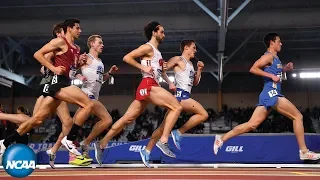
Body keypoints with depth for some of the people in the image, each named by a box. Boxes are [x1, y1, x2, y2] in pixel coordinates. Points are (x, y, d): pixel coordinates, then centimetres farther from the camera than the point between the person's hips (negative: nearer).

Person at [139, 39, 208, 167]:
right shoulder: (178, 59, -1)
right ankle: (178, 134, -10)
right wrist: (170, 83, -17)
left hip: (184, 96, 8)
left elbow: (195, 83, 27)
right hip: (180, 94, -8)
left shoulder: (190, 64, 24)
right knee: (203, 114, -16)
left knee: (164, 126, 6)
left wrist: (199, 70, 16)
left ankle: (146, 152, 7)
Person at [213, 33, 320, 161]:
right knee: (298, 116, -5)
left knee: (252, 124, 3)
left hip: (269, 95, 10)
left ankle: (222, 139, 2)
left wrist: (284, 69, 19)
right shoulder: (269, 56, -6)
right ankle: (304, 152, -3)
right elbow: (253, 69, -17)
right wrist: (272, 76, -19)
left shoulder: (274, 58, 23)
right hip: (271, 94, -10)